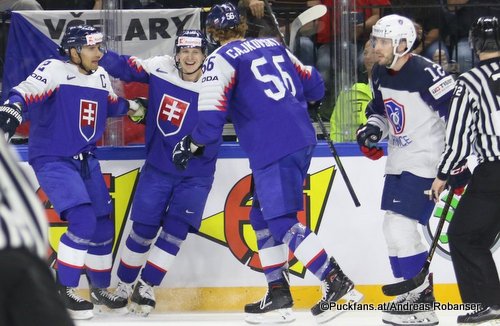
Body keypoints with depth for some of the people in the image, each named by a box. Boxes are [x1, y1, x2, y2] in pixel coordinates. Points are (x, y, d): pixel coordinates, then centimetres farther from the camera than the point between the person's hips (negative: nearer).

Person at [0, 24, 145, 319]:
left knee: (103, 225, 10)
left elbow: (110, 105, 28)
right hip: (52, 160, -8)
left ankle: (100, 289, 30)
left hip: (85, 160, 8)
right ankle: (63, 290, -9)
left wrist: (131, 106, 14)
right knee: (83, 220, -22)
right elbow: (26, 93, -31)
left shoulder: (101, 76, 8)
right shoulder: (55, 70, -15)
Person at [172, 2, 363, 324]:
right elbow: (313, 85, 25)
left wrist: (192, 145, 7)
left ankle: (337, 283, -15)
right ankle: (278, 295, 16)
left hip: (273, 150, -8)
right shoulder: (273, 46, 19)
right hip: (302, 139, 8)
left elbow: (212, 116, -10)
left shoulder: (221, 60, -2)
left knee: (282, 222, -7)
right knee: (263, 217, 16)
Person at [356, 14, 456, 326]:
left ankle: (422, 300, -8)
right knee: (394, 227, 11)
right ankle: (412, 292, 23)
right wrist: (372, 128, 3)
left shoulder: (426, 73, -21)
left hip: (425, 161, -9)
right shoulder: (380, 74, 6)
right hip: (399, 161, 9)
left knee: (401, 225, -15)